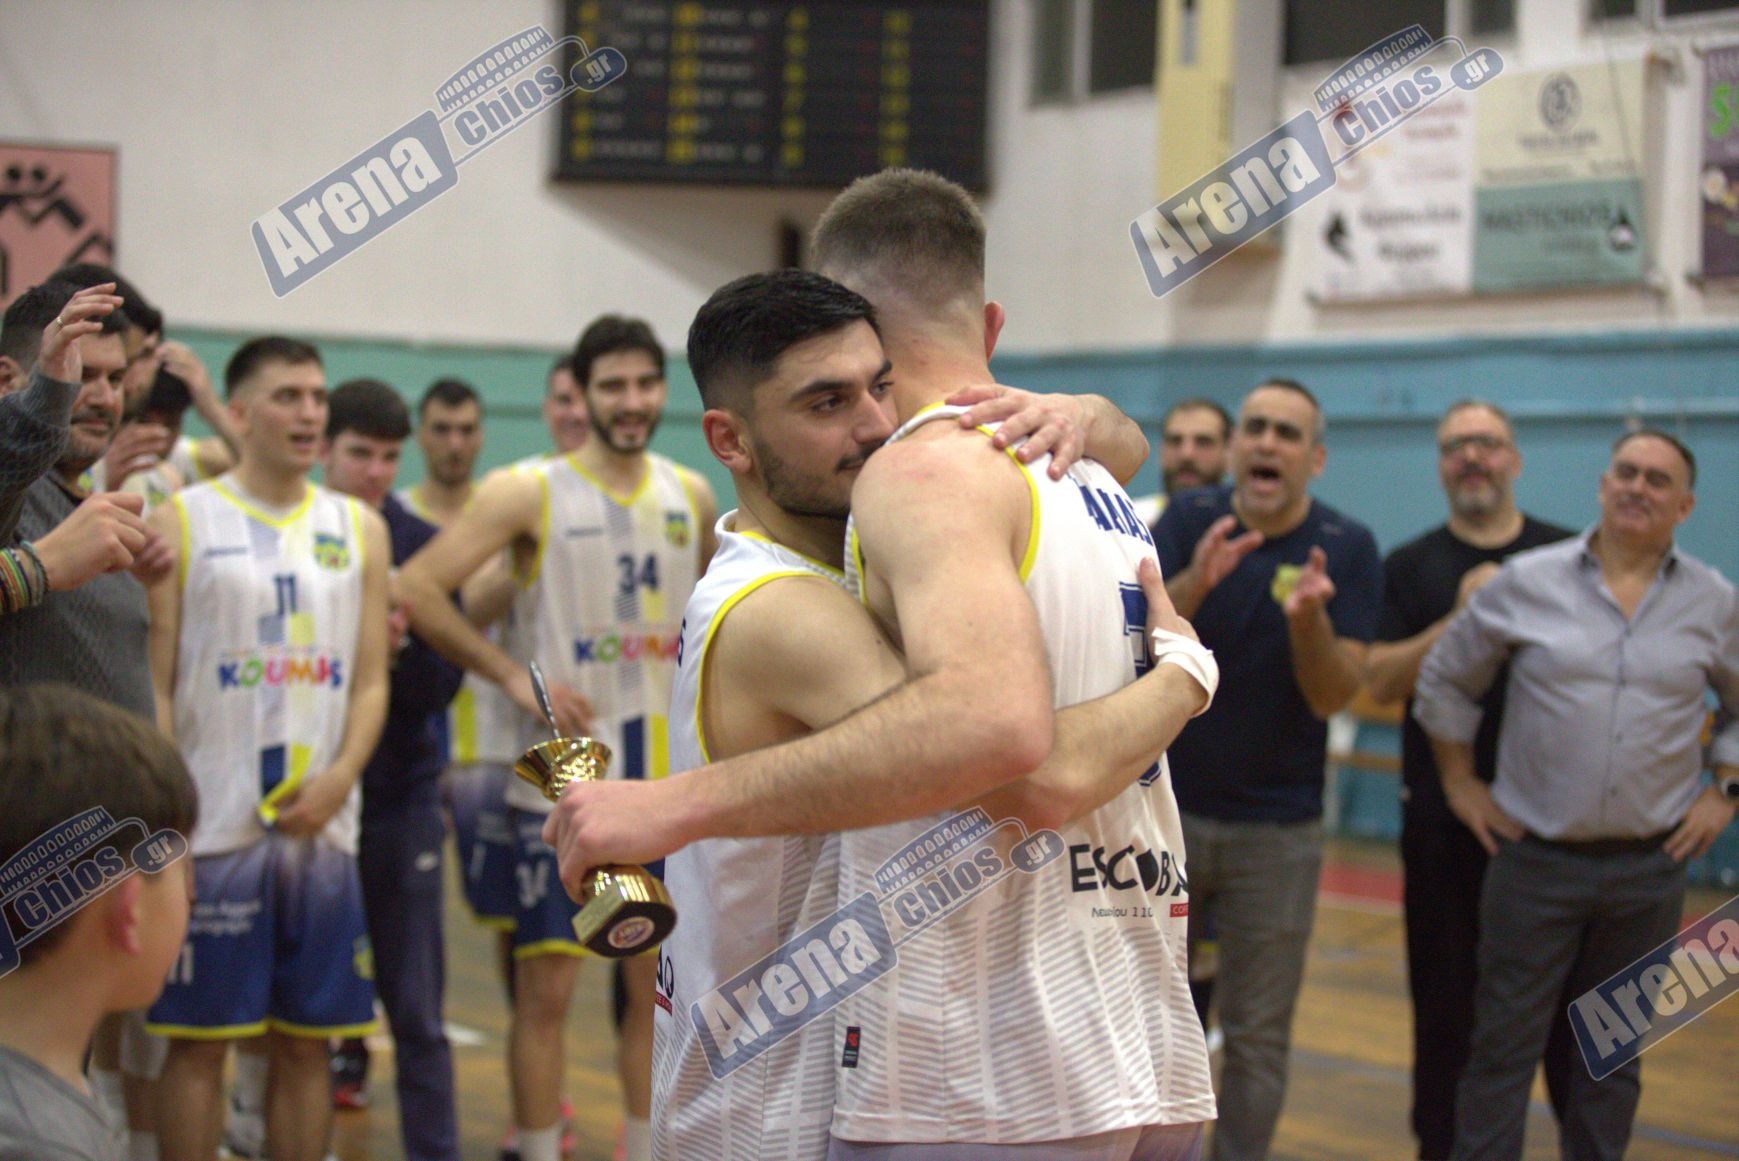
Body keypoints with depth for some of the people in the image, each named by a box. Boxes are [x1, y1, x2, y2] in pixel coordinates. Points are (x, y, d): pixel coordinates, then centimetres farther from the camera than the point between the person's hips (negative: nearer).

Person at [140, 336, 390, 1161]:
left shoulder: (360, 530, 11)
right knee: (198, 1042, 1)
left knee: (307, 1044, 8)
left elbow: (370, 681, 9)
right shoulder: (181, 523, 0)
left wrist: (339, 778, -8)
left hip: (323, 826, 4)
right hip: (213, 830, -4)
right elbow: (152, 686, -3)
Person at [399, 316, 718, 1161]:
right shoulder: (529, 493, -8)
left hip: (667, 778, 5)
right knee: (546, 986, -1)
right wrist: (514, 676, -17)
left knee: (658, 983, 9)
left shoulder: (691, 496, 8)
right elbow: (417, 589, -14)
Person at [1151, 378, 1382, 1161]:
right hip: (1165, 808, 1)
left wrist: (1308, 616, -31)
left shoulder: (1347, 548, -7)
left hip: (1278, 828, -1)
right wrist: (1195, 582, -33)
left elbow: (1331, 696, -12)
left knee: (1258, 1036, 6)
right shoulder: (1188, 522, -3)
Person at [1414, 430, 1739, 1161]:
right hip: (1536, 860, -2)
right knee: (1504, 1047, 1)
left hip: (1650, 867, 2)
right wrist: (1459, 781, 5)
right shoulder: (1525, 583, -3)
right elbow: (1443, 681, 7)